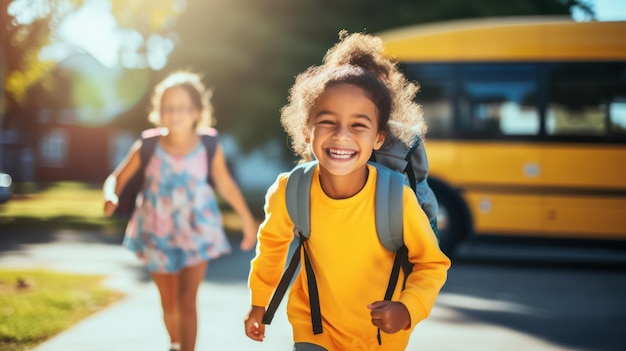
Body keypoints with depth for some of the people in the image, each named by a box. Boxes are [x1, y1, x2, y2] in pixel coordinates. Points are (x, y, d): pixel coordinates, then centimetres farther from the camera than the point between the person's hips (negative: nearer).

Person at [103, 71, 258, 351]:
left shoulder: (209, 148, -13)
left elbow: (226, 184, 2)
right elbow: (117, 178, -6)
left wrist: (248, 220, 11)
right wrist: (111, 197, -29)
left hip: (196, 232, -1)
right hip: (157, 235, 1)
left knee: (186, 299, -11)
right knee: (168, 302, 16)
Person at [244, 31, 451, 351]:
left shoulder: (397, 200, -26)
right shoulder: (290, 192, -21)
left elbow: (432, 264, -11)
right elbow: (273, 242, 1)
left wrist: (408, 309, -27)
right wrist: (259, 302, 12)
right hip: (314, 324, 0)